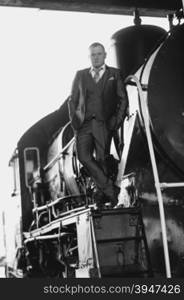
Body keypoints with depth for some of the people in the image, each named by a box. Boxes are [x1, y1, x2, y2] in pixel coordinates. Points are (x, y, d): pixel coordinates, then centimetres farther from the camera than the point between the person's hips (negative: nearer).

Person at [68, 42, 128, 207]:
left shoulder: (114, 74, 11)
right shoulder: (80, 75, 15)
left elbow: (123, 99, 8)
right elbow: (72, 100, 15)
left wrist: (117, 120, -4)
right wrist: (75, 120, 2)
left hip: (104, 124, -1)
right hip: (84, 124, 2)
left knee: (101, 159, -3)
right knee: (84, 157, -16)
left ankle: (104, 194, 11)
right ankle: (110, 189, -9)